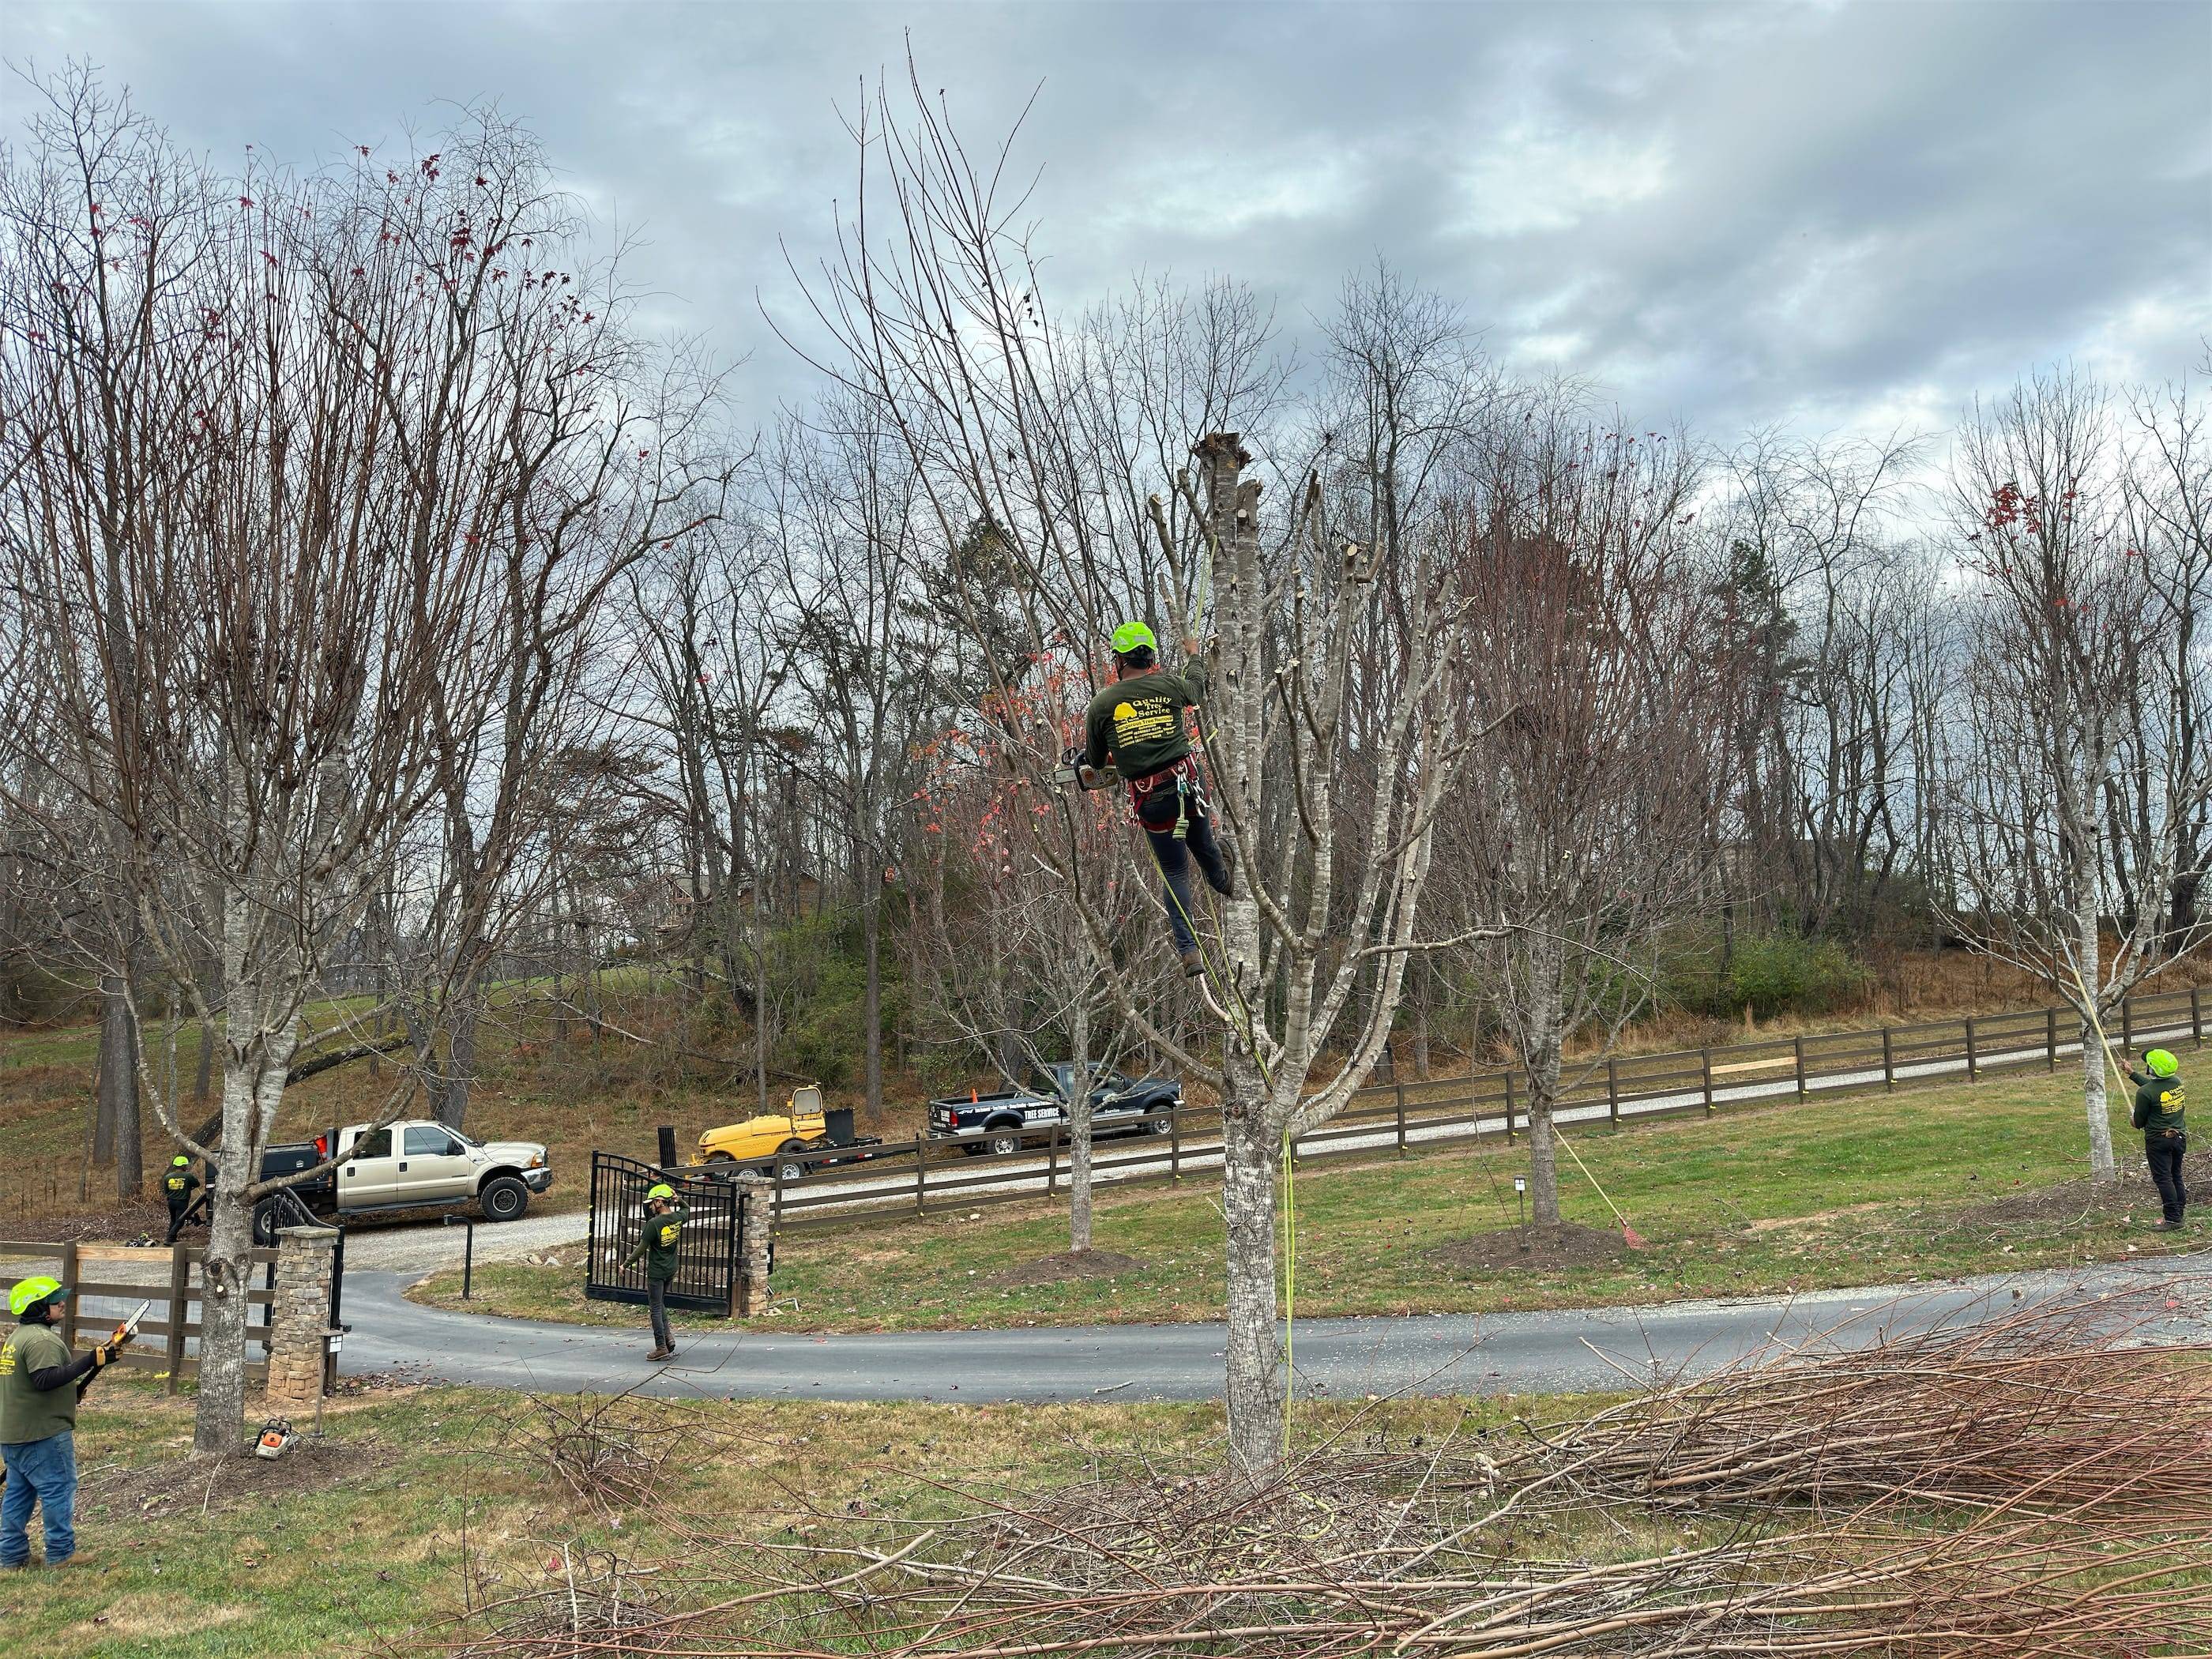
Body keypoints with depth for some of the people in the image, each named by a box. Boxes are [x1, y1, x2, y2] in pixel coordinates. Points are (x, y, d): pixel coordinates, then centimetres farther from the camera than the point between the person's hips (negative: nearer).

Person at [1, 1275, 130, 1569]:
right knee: (59, 1489, -2)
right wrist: (92, 1360, -31)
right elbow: (45, 1379, -31)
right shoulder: (41, 1339, -19)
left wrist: (70, 1393, 16)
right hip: (43, 1434, -10)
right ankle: (61, 1553, 2)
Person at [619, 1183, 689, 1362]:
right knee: (660, 1303, 24)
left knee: (656, 1308, 2)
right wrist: (677, 1199, 6)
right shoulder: (678, 1218, -3)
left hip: (656, 1272, -7)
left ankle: (661, 1348, 5)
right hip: (671, 1270, 7)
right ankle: (668, 1336, 12)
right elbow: (687, 1210, 23)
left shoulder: (654, 1223, -22)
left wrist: (625, 1264, -4)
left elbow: (641, 1249, -17)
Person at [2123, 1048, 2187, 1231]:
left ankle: (2173, 1219, -6)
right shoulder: (2177, 1082, 0)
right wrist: (2132, 1074, 31)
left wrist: (2133, 1119, 17)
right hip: (2179, 1137, 7)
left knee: (2163, 1178, -4)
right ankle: (2179, 1213, 21)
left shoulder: (2144, 1092, -20)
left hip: (2158, 1140, -7)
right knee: (2176, 1176, 16)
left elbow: (2139, 1122, -8)